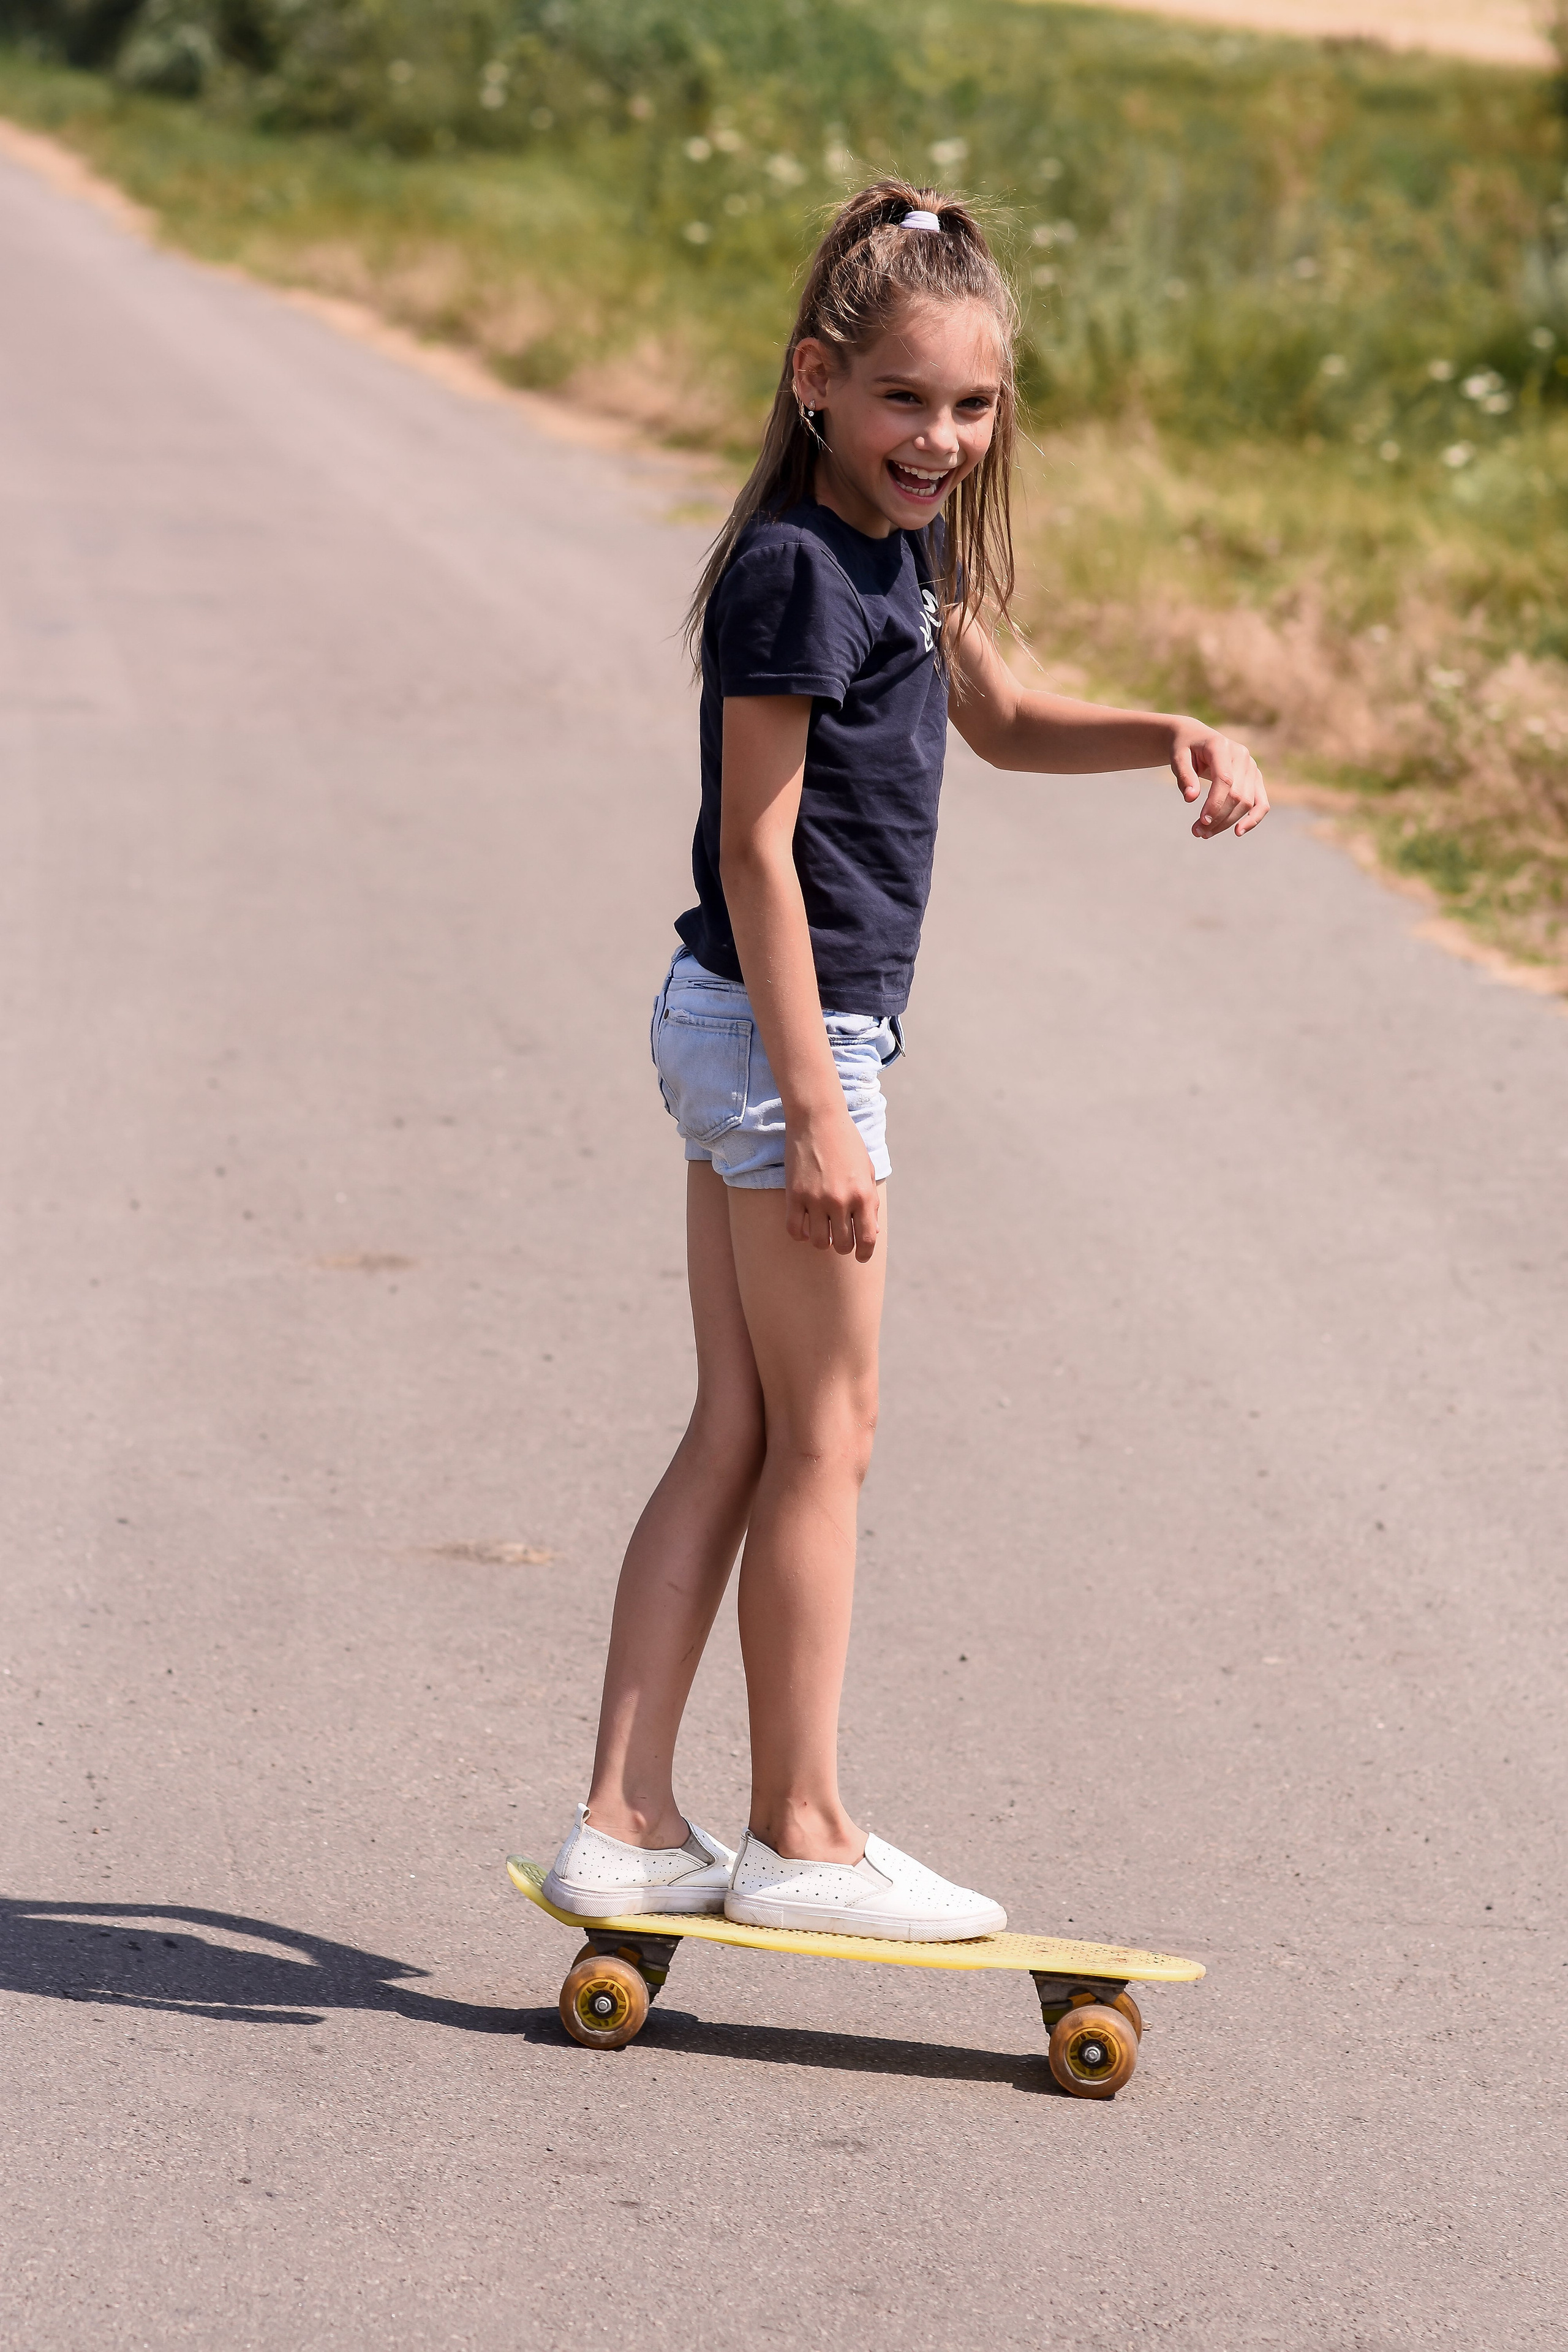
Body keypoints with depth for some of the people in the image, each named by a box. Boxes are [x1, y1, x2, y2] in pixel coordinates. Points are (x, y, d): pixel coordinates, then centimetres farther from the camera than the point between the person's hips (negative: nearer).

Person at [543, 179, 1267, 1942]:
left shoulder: (898, 547, 11)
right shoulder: (795, 571, -17)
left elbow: (997, 718, 28)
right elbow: (757, 843, -20)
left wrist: (1173, 737, 10)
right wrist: (817, 1109, -22)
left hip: (738, 1028, 10)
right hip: (783, 1025, -10)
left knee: (735, 1438, 10)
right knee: (825, 1438, 0)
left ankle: (626, 1824, 13)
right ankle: (799, 1834, 10)